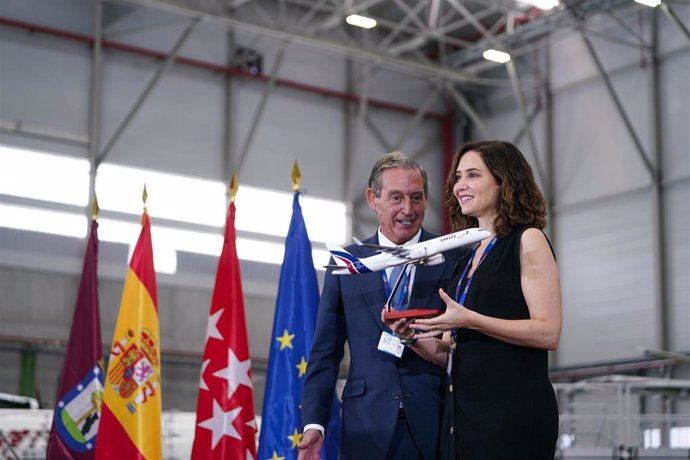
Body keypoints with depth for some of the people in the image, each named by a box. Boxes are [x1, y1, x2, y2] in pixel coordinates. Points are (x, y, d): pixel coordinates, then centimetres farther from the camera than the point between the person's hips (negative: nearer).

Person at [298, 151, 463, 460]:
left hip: (435, 426, -1)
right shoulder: (345, 263, 6)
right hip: (368, 430, 1)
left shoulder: (453, 259, 2)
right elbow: (325, 352, 6)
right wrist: (313, 423, -3)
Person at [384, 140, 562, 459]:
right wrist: (413, 334, 0)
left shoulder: (528, 241, -2)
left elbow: (548, 333, -13)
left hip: (513, 409, -7)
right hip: (462, 409, 7)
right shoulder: (466, 261, 18)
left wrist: (470, 320, -19)